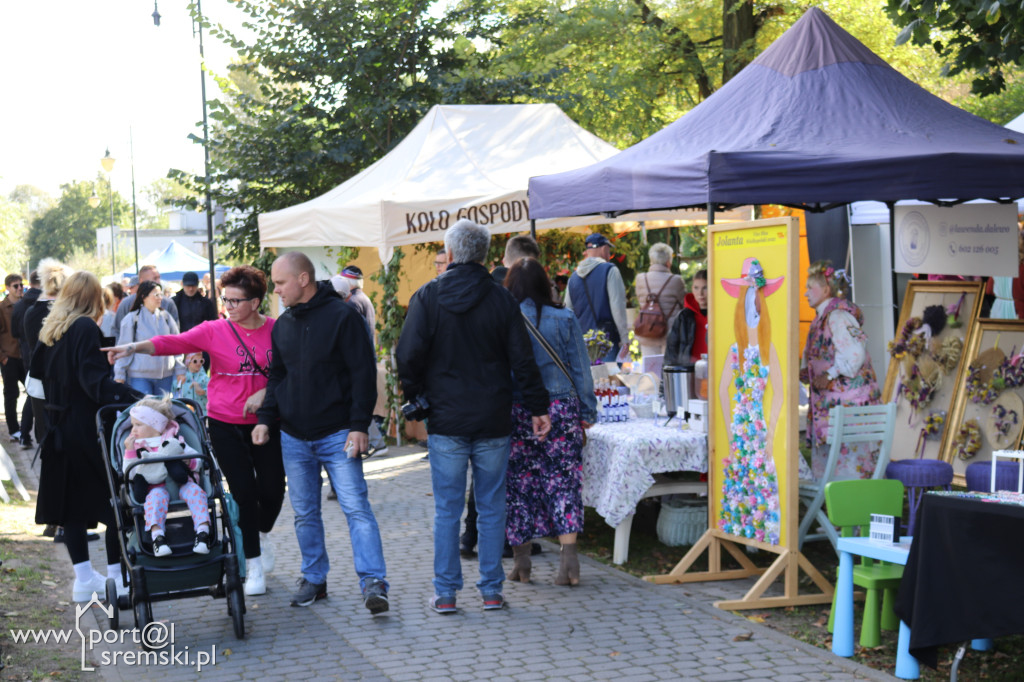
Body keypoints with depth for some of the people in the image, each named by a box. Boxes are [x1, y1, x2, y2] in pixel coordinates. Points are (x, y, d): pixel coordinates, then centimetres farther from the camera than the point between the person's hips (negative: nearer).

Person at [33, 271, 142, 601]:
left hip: (61, 429, 7)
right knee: (115, 499, 4)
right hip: (88, 428, -7)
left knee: (71, 499, 11)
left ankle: (83, 577, 15)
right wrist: (136, 399, -27)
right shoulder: (86, 329, -15)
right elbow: (96, 382, -23)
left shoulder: (49, 330, 7)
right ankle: (116, 574, 6)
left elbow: (39, 371, 16)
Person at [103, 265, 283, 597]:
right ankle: (254, 564, 10)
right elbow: (174, 343, -15)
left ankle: (261, 534, 39)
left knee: (273, 489, 4)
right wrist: (134, 347, -28)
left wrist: (265, 393, -12)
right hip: (226, 423, -1)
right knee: (244, 491, -4)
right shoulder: (215, 331, -4)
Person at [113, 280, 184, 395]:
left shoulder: (166, 317, 11)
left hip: (165, 375, 4)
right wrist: (119, 376, -3)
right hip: (140, 376, -4)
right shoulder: (132, 319, -2)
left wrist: (180, 370, 11)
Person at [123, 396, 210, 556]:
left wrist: (189, 461, -8)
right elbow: (130, 473, 6)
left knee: (195, 491, -30)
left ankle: (203, 531, -39)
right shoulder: (137, 446, 19)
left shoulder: (175, 440, 18)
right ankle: (157, 535, -50)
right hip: (156, 487, -1)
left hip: (180, 483, 1)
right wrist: (129, 451, -1)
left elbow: (196, 462, 15)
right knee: (156, 496, -35)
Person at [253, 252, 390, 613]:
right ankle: (314, 578, 24)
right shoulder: (282, 325, 11)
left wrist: (359, 426, -15)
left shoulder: (343, 316, -8)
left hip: (337, 434, -6)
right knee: (305, 513, 11)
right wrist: (265, 418, 5)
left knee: (356, 507, -11)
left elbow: (363, 373, -10)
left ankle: (373, 583, -13)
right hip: (293, 437, 6)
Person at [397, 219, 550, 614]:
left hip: (446, 420, -1)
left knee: (447, 510, 5)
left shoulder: (427, 297, -3)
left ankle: (445, 593, 7)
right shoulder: (502, 300, 0)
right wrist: (537, 408, 7)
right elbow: (522, 360, 0)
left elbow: (408, 357, -8)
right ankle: (491, 591, 11)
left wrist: (416, 397, 8)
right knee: (491, 508, 8)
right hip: (493, 420, 1)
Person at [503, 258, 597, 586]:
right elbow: (581, 371, 3)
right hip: (560, 409, 1)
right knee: (563, 481, 2)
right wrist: (587, 412, 11)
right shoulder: (564, 319, 0)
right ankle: (569, 560, -6)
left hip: (516, 412, 0)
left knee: (518, 484, 8)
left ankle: (521, 563, 14)